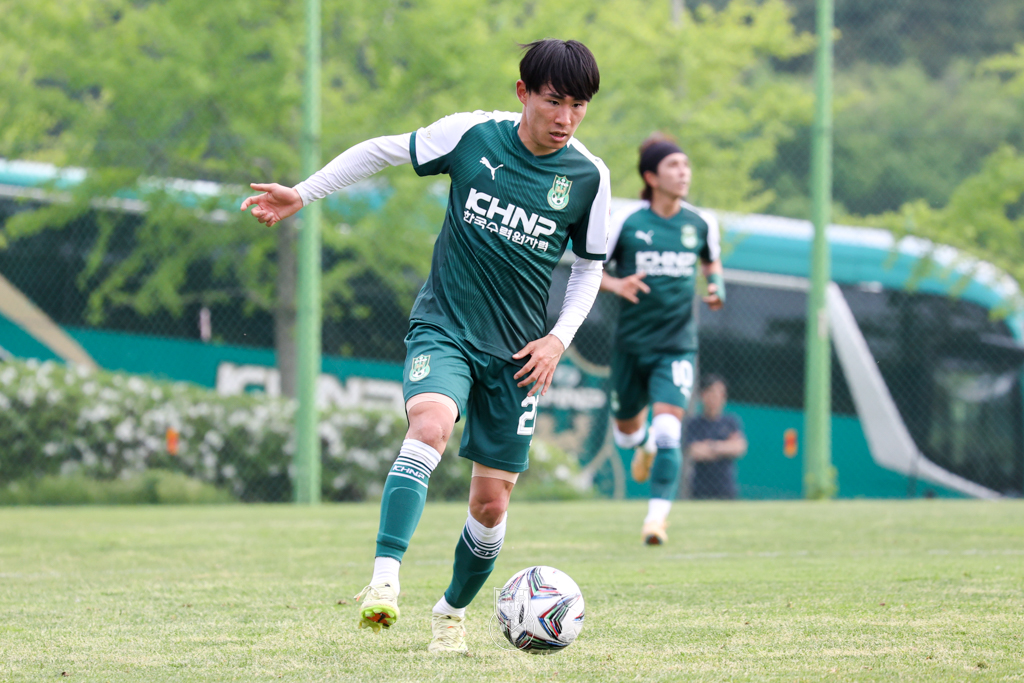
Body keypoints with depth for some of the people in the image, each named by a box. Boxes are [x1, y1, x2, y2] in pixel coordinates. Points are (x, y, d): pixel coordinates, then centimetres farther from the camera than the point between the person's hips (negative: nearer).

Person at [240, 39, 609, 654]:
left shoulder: (588, 176, -3)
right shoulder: (473, 135, -8)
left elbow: (590, 267, 11)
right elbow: (384, 151, 6)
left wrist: (560, 338, -2)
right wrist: (302, 194, 4)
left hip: (518, 350, 2)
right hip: (444, 326, -2)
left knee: (492, 500, 3)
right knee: (430, 424, -33)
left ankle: (453, 612, 30)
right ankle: (385, 580, -42)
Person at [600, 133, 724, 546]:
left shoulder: (700, 223, 0)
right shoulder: (626, 222, -9)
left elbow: (711, 261, 21)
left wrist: (717, 286, 0)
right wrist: (616, 285, -20)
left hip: (677, 345, 0)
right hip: (632, 344, 0)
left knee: (668, 430, -18)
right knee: (627, 431, 16)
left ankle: (657, 516, -10)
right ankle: (645, 445, 54)